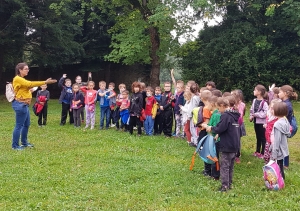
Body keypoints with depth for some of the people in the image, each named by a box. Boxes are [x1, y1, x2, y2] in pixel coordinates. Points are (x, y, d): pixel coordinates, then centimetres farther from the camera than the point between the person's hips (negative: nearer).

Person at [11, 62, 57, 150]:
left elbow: (29, 85, 9)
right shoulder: (17, 79, -14)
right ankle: (15, 145, 1)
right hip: (20, 104, -11)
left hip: (24, 105, 11)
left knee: (26, 124, 18)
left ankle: (24, 142, 30)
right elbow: (30, 84, -21)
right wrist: (45, 82, -21)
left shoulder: (21, 79, 19)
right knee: (19, 125, -5)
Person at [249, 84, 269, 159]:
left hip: (262, 122, -7)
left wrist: (256, 114, -19)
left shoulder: (264, 102, -18)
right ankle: (258, 151, 31)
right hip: (256, 121, 7)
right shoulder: (254, 100, 4)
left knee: (263, 138, 5)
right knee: (258, 137, 19)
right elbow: (252, 110, 13)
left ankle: (263, 153, 15)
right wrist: (251, 116, -3)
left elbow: (265, 113, -22)